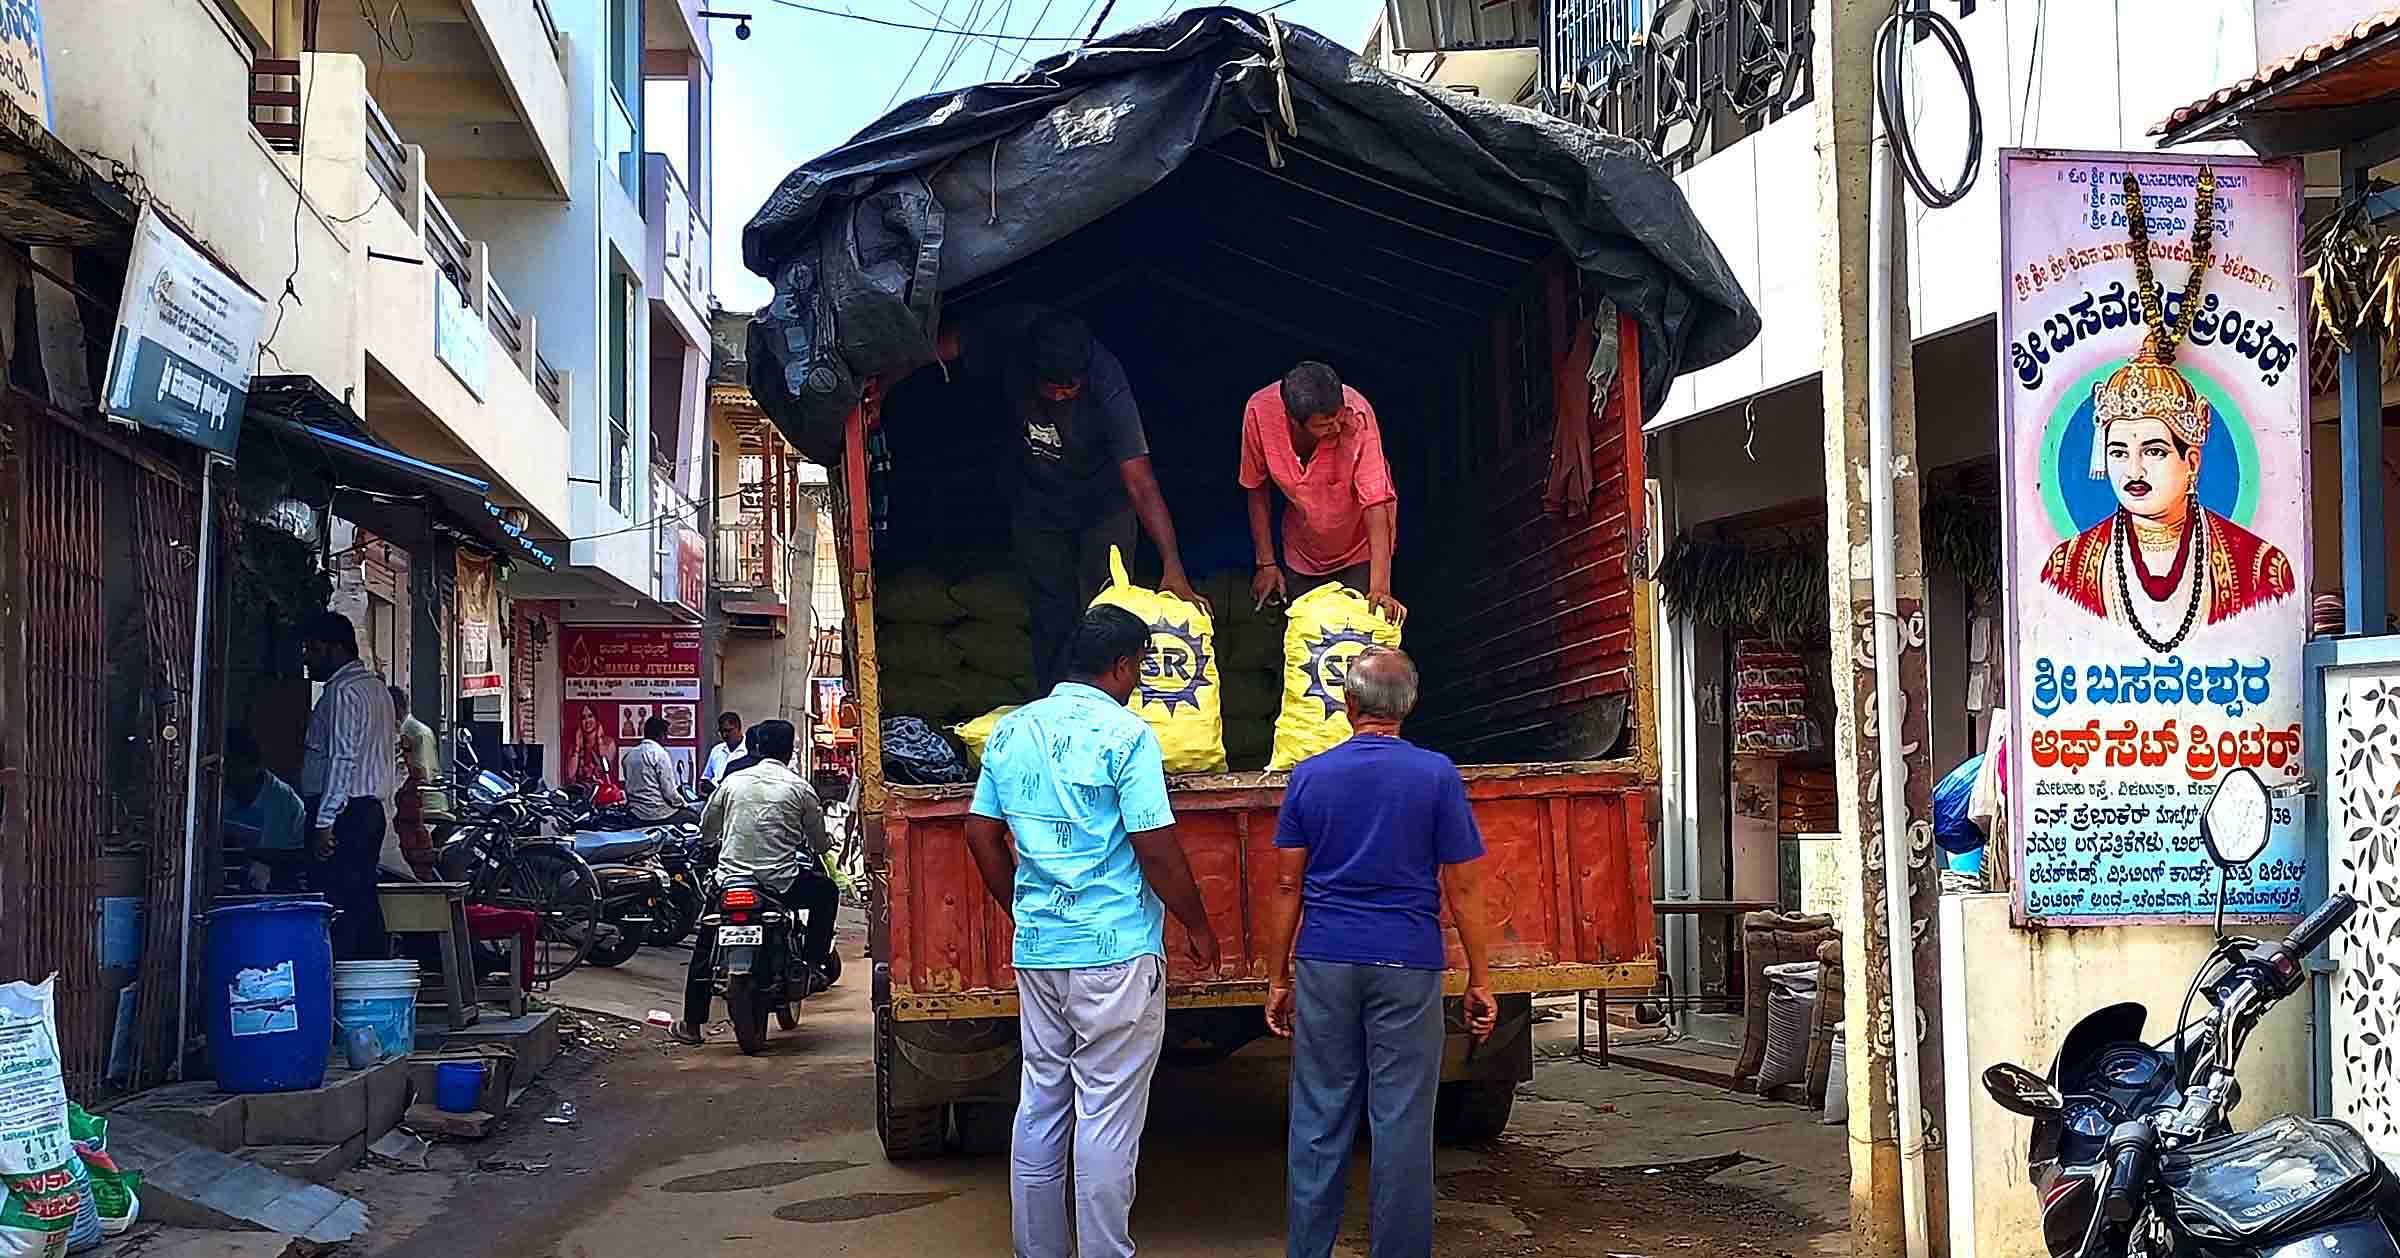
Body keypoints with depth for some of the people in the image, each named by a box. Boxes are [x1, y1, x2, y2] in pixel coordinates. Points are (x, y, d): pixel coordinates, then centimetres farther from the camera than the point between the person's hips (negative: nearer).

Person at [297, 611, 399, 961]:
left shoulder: (342, 692, -12)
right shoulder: (376, 686, 19)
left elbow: (342, 759, -19)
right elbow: (394, 759, 21)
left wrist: (324, 823, -20)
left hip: (343, 813, -10)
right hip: (370, 810, 10)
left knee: (335, 910, -11)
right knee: (364, 905, 11)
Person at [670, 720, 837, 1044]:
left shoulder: (732, 782, 6)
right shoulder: (799, 788, -1)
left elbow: (706, 832, 16)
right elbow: (819, 842, 7)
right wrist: (821, 847, 31)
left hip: (731, 878, 3)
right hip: (781, 882, -2)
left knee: (705, 947, 21)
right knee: (826, 893, 26)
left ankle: (692, 1024, 19)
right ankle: (812, 964, 18)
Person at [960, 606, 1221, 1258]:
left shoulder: (1011, 730, 8)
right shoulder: (1125, 735, -11)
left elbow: (981, 835, 13)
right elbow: (1156, 851, -13)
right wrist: (1199, 928, -1)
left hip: (1035, 952, 6)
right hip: (1115, 953, -6)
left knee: (1039, 1107, 14)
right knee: (1107, 1116, -1)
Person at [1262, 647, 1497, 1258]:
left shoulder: (1309, 776, 4)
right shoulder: (1437, 774, -3)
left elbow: (1287, 886, 5)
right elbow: (1462, 888, -3)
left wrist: (1278, 979, 11)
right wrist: (1480, 980, 4)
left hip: (1325, 963, 2)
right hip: (1406, 966, -2)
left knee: (1319, 1120, 7)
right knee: (1401, 1120, 3)